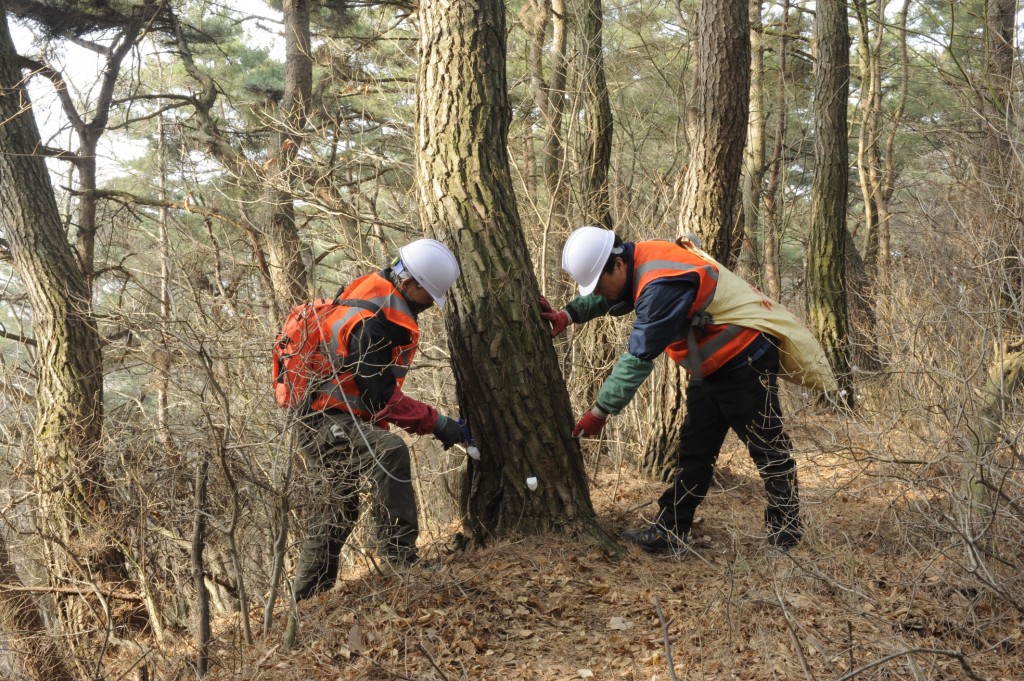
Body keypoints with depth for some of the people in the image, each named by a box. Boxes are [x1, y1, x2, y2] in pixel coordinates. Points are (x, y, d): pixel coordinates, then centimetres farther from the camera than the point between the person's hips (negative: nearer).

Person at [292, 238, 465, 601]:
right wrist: (437, 424, -20)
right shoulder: (370, 323, -26)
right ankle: (400, 557, -32)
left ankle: (306, 596, 36)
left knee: (338, 509, 21)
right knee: (390, 452, -34)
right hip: (324, 421, -11)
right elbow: (381, 397, -25)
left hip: (322, 422, 11)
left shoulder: (380, 301, 7)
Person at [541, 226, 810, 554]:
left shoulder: (661, 284, -31)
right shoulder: (637, 261, -2)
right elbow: (604, 300, 17)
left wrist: (600, 412, -23)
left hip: (745, 362, -10)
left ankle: (785, 538, 9)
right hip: (713, 366, 10)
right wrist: (567, 315, -3)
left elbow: (639, 357, -29)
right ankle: (670, 532, 15)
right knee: (694, 451, 10)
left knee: (769, 452, -1)